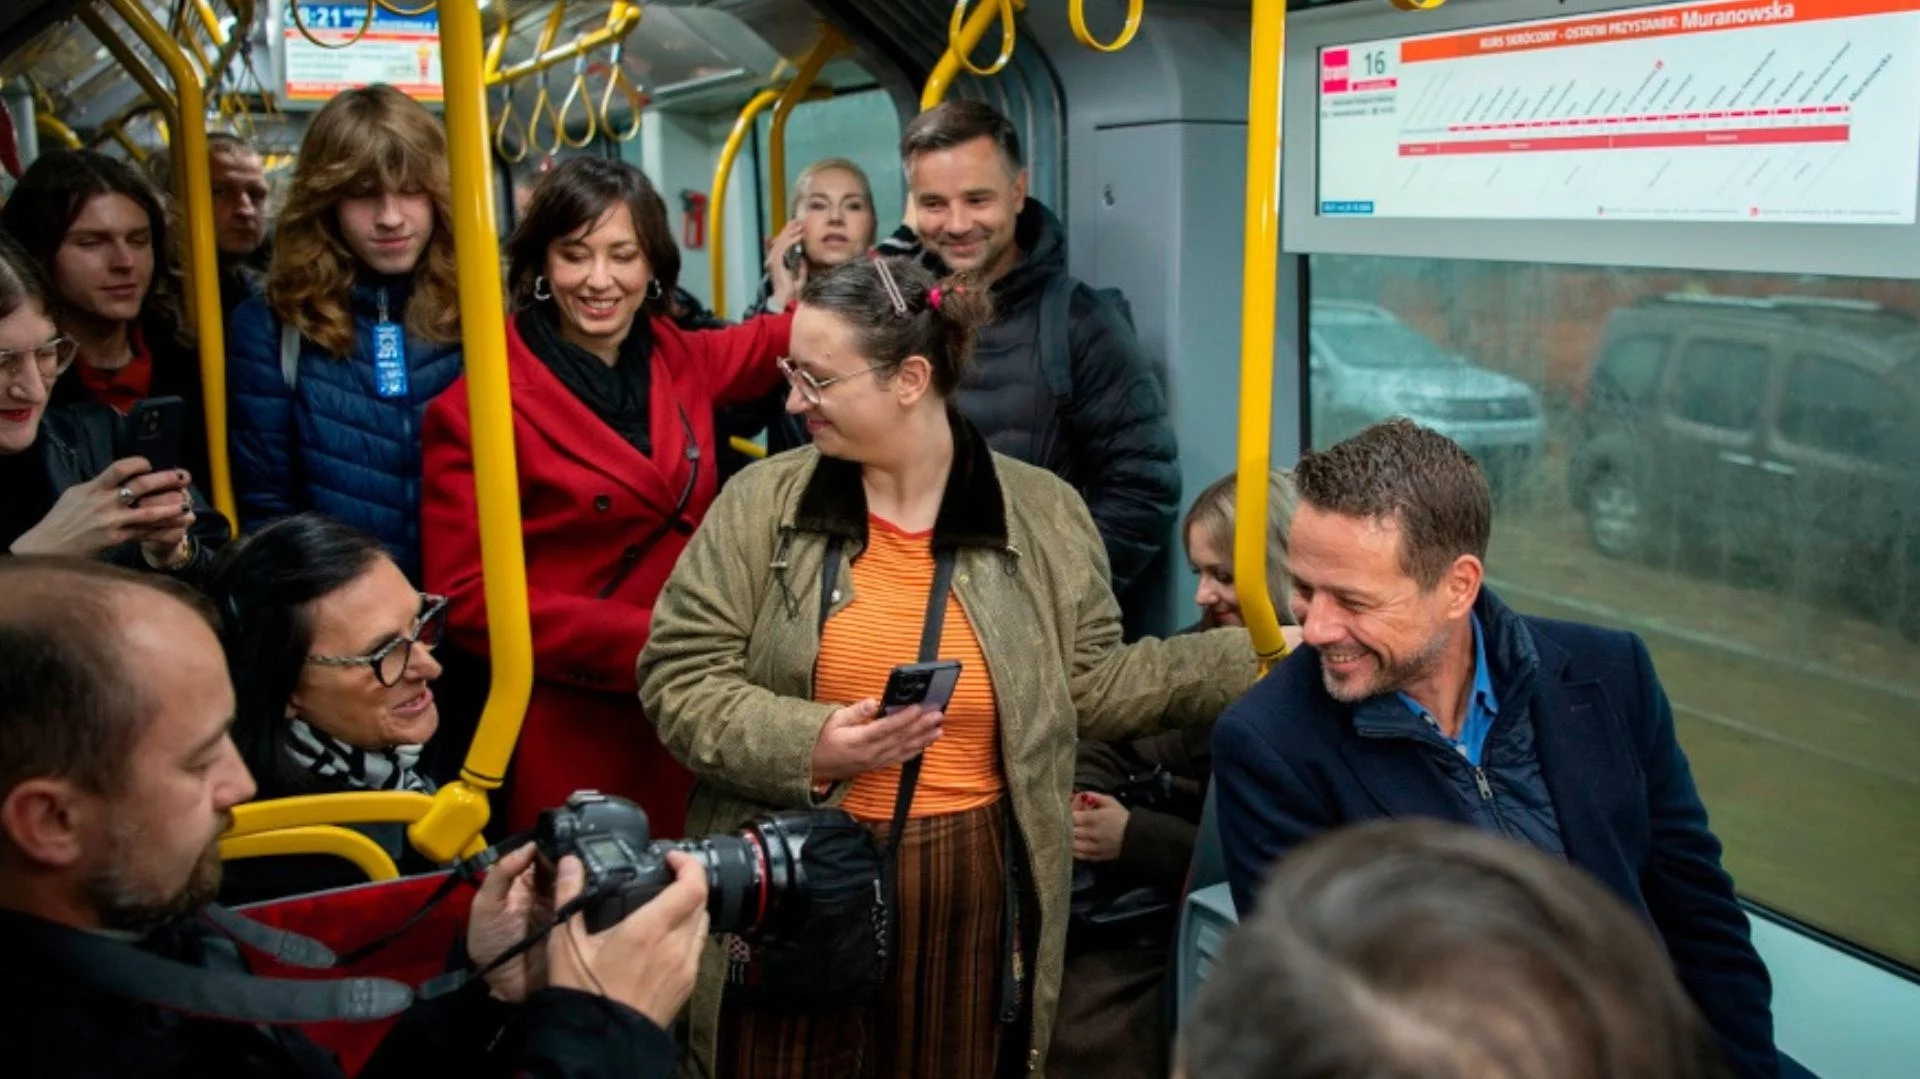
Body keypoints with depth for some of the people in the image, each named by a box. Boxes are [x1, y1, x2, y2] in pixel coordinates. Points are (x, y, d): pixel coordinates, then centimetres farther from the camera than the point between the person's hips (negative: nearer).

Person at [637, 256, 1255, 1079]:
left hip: (969, 894, 1)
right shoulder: (761, 505, -3)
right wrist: (808, 747, -19)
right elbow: (677, 679, -4)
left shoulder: (1043, 514, 0)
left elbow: (1090, 688, 6)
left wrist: (1247, 660, -1)